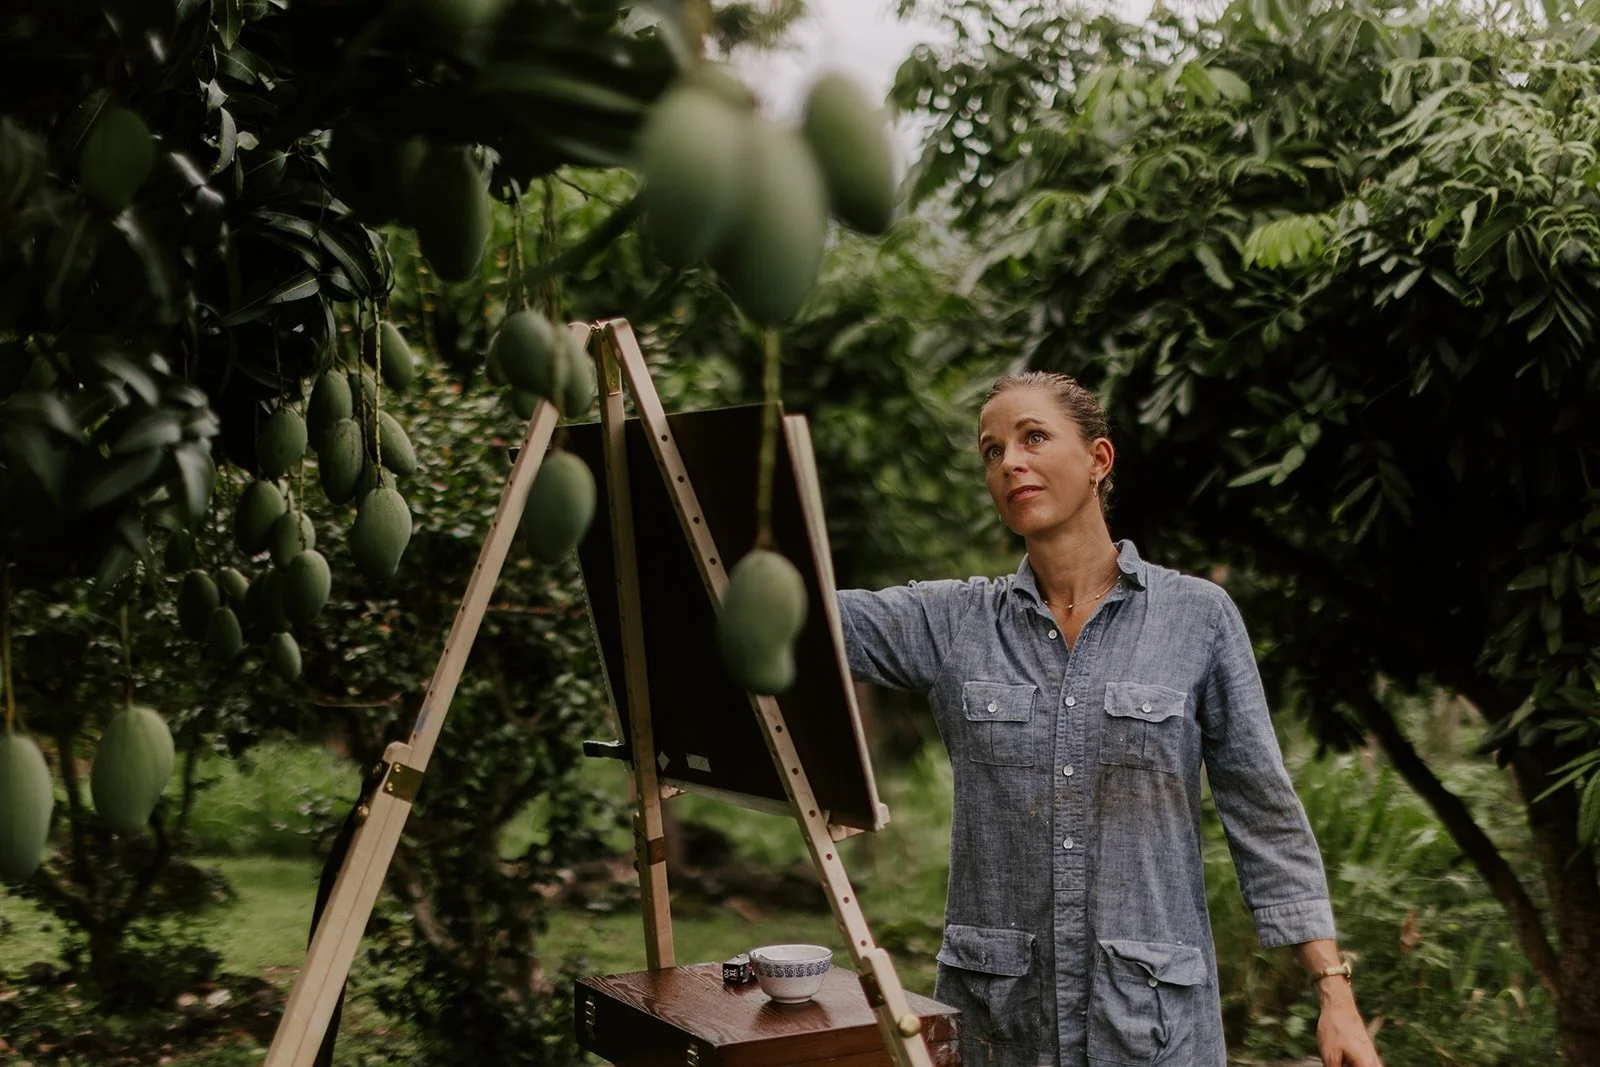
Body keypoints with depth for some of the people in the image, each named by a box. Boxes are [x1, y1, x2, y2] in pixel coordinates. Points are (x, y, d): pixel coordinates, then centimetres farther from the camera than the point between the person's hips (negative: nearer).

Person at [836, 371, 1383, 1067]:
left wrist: (1335, 993, -6)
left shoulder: (1198, 617, -2)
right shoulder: (950, 623, 1)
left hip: (1154, 1010, -1)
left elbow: (1265, 816, -1)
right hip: (994, 1010, 2)